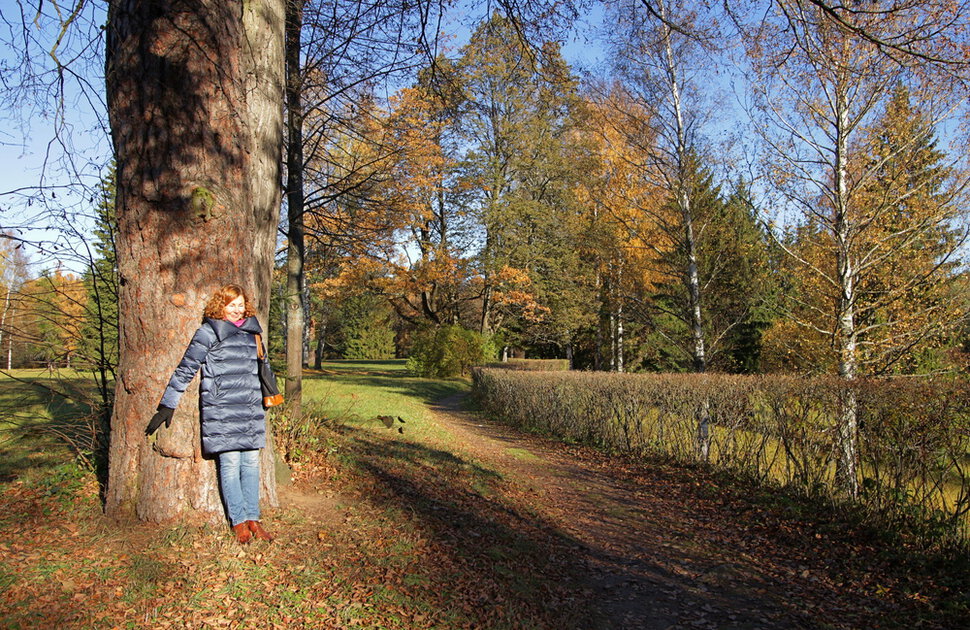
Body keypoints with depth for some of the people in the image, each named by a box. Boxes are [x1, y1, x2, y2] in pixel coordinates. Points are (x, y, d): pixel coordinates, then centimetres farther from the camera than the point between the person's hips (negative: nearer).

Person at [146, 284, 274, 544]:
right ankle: (239, 521, 5)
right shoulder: (208, 333, -1)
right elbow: (185, 370, 2)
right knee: (230, 463, -4)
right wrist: (167, 405, 3)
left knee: (251, 462, 5)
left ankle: (253, 518, 12)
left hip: (251, 410, 5)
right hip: (221, 410, -5)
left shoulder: (252, 331, 14)